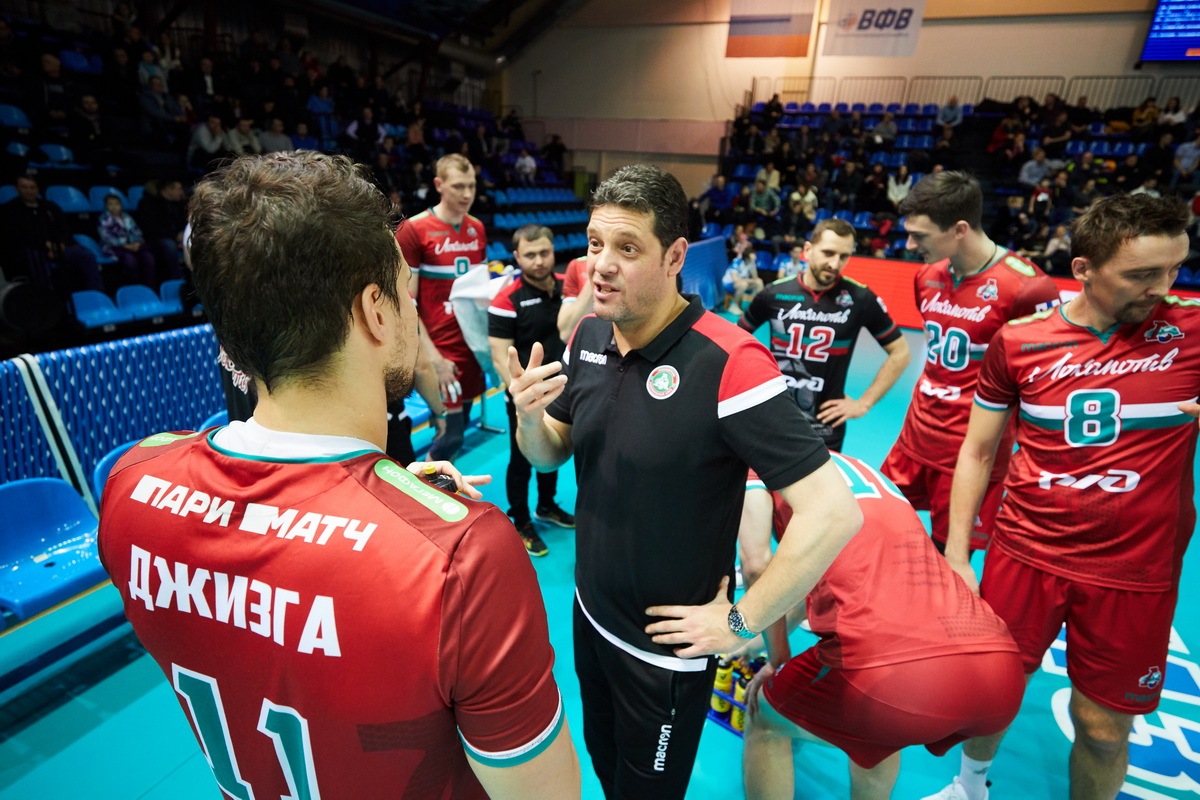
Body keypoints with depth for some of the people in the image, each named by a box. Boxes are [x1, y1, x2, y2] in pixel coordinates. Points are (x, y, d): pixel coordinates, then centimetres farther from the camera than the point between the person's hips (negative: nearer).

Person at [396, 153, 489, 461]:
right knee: (450, 432, -5)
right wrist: (433, 357, -16)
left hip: (473, 343, 6)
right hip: (441, 348, -6)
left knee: (461, 425, 13)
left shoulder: (477, 229, 9)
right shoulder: (414, 229, -10)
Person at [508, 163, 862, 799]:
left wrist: (741, 622, -18)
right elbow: (550, 455, 4)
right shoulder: (589, 337, -7)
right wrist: (528, 417, -18)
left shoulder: (726, 362, -28)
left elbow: (834, 512, -28)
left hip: (666, 646, -5)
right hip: (589, 615, 6)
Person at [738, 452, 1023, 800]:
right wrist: (760, 638, 53)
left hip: (897, 675, -7)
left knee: (765, 719, 23)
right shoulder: (863, 472, 33)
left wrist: (778, 660, 15)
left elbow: (757, 564, -1)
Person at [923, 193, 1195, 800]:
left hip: (1134, 573, 0)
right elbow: (978, 451, 2)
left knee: (1104, 728, 13)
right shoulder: (1018, 342, -5)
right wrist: (957, 553, -1)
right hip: (1023, 556, 1)